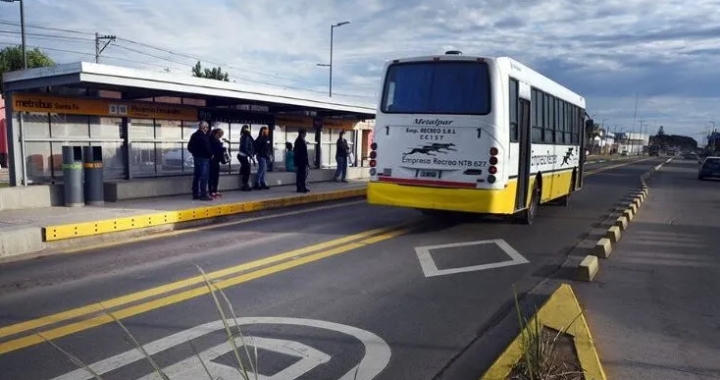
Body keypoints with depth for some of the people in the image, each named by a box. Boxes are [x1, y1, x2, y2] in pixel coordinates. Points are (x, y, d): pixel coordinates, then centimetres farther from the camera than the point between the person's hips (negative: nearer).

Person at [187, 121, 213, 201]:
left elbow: (189, 147, 16)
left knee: (196, 176, 12)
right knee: (204, 176, -8)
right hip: (204, 158, -9)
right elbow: (207, 147, -20)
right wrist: (211, 154, -5)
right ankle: (203, 194, -10)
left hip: (196, 157, 9)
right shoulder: (203, 136, -15)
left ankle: (195, 194, 16)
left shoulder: (194, 135, 13)